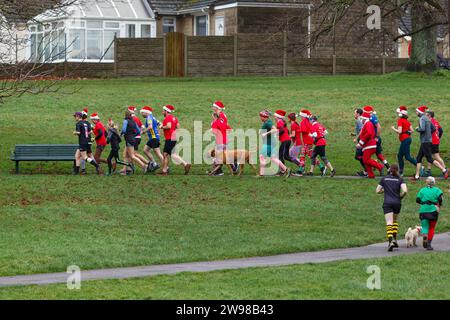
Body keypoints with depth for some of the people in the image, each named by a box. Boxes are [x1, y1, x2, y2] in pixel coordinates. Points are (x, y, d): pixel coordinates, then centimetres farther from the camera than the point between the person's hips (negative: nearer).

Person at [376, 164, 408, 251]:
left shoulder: (384, 179, 5)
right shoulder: (400, 179, 1)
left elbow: (378, 191, 8)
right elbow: (405, 191, -12)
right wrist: (401, 196, 7)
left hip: (387, 203, -1)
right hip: (397, 203, 1)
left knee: (389, 223, -9)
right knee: (395, 221, 23)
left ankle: (390, 241, -26)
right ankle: (394, 239, 15)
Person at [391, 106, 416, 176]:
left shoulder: (400, 121, -11)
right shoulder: (407, 121, 13)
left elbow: (399, 131, -19)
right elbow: (412, 131, 12)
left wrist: (393, 129, -3)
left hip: (404, 140, -9)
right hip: (408, 138, 9)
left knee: (407, 156, -7)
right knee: (400, 155, 12)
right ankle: (401, 172, 13)